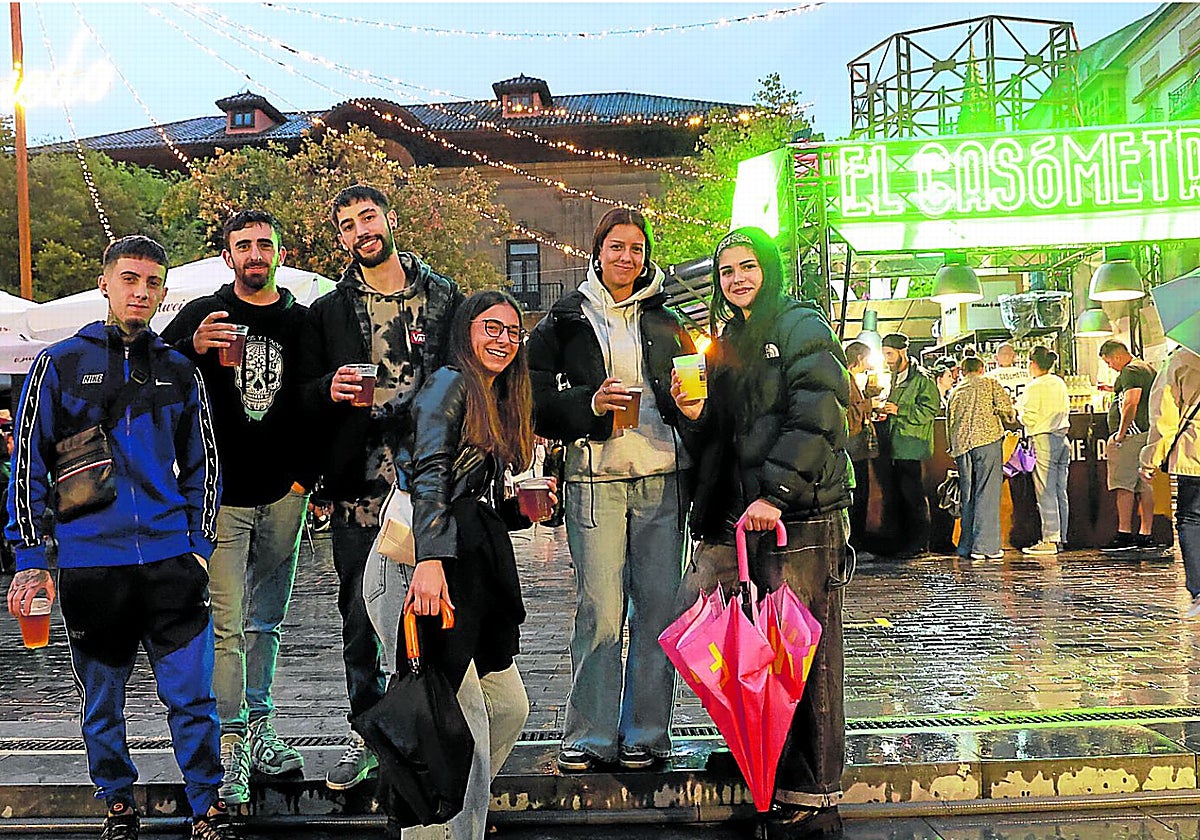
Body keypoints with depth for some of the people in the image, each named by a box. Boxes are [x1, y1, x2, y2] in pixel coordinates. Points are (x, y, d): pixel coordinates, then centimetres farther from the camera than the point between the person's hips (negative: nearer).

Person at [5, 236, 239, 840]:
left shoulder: (179, 372, 10)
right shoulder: (59, 365, 3)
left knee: (191, 693, 1)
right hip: (88, 563, -1)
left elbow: (202, 466, 15)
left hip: (171, 560, 1)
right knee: (102, 699, 12)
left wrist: (200, 546, 7)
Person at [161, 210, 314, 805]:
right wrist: (193, 348, -23)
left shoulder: (302, 322, 8)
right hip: (221, 492, -3)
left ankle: (259, 728, 24)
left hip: (283, 493, 3)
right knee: (226, 624, -6)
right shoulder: (202, 315, 1)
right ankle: (230, 741, 4)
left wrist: (306, 473, 0)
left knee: (266, 620, 13)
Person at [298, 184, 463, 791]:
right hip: (358, 487, 1)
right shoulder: (326, 312, 10)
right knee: (359, 615, 6)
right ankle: (368, 735, 20)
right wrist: (330, 389, -12)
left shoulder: (444, 296, 9)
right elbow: (305, 395, 12)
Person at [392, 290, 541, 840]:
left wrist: (522, 509, 7)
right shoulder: (451, 384, -5)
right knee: (463, 728, -7)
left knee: (509, 707, 15)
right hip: (443, 568, -10)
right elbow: (429, 473, -20)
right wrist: (430, 561, -32)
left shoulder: (500, 406, 23)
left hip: (483, 574, 10)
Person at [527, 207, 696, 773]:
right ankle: (589, 736, 7)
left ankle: (645, 733, 14)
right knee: (599, 610, -6)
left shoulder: (666, 322, 16)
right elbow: (534, 397, 2)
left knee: (659, 607, 3)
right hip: (595, 478, -3)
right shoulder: (567, 319, 7)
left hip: (661, 477, 3)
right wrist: (590, 403, -14)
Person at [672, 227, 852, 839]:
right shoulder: (726, 341, 21)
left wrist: (774, 493, -22)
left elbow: (815, 418, -14)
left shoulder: (801, 326, -2)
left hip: (800, 517, -8)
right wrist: (697, 413, 3)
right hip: (734, 517, 8)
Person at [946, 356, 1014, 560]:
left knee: (967, 495, 10)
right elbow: (1004, 406, -3)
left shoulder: (955, 391, 21)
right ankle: (984, 545, -10)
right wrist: (1008, 417, 18)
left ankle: (966, 546, 10)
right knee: (987, 492, -5)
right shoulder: (990, 383, 9)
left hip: (961, 444, 5)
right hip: (986, 438, -4)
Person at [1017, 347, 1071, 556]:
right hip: (1062, 438, 8)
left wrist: (1020, 407, 5)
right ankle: (1060, 538, 14)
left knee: (1046, 492, -7)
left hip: (1043, 440, -8)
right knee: (1060, 492, 10)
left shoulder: (1034, 387, -11)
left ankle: (1050, 540, -7)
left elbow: (1029, 419, -13)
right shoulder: (1060, 384, 12)